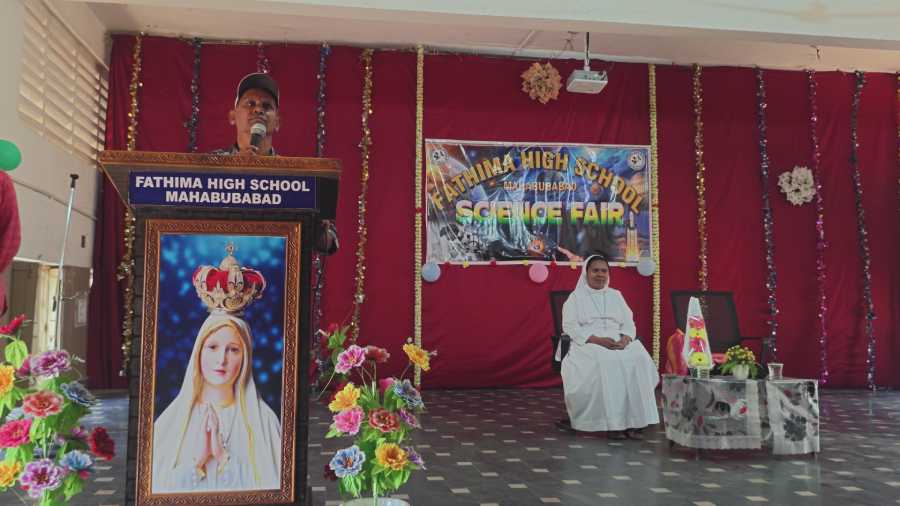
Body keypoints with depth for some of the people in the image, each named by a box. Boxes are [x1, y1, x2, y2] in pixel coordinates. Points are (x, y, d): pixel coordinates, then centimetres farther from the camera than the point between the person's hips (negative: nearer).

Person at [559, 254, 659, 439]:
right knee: (607, 362, -36)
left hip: (619, 343, 4)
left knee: (639, 359, -28)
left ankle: (634, 420, -29)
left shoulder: (616, 295, 21)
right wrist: (597, 340, -18)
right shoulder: (576, 297, 8)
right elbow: (570, 327, -5)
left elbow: (629, 323, 14)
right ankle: (613, 422, -33)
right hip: (588, 344, -4)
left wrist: (625, 339, -10)